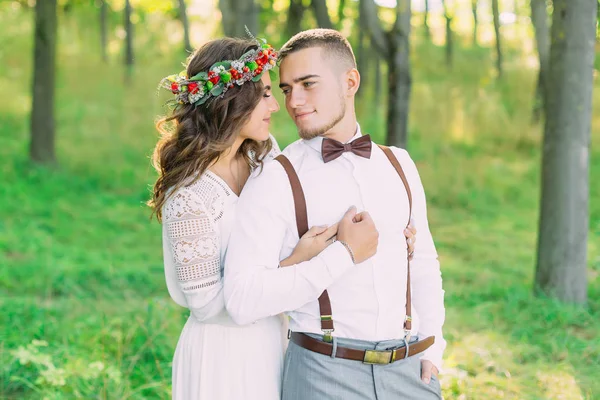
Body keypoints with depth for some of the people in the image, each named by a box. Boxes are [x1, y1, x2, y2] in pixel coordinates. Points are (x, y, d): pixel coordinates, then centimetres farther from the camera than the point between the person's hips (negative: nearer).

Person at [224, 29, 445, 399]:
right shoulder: (275, 181, -9)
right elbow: (243, 300, -19)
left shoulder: (399, 165, 7)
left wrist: (432, 349, 4)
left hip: (408, 369, 4)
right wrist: (345, 254, -18)